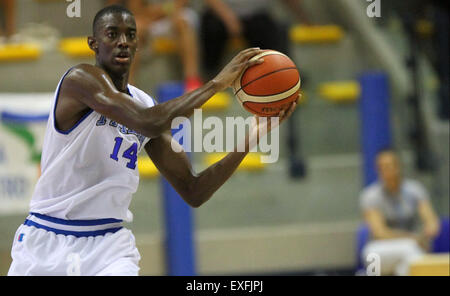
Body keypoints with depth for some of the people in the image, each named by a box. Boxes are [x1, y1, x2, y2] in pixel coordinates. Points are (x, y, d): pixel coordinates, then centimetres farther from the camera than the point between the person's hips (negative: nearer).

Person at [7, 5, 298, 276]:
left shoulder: (143, 103, 8)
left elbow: (193, 192, 6)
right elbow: (147, 122, -29)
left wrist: (253, 136, -3)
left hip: (110, 244, 4)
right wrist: (216, 83, -23)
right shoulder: (80, 79, -12)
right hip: (47, 241, -4)